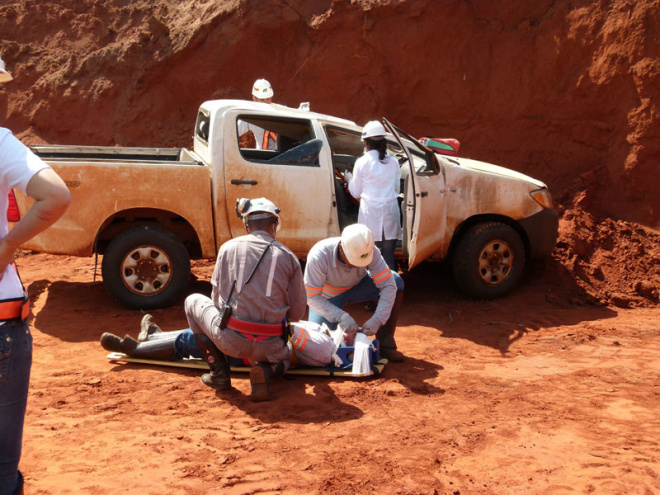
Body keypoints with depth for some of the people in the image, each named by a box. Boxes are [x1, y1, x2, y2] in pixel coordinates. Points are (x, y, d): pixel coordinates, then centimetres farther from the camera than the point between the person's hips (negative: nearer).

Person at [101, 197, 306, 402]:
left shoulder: (229, 247, 5)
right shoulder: (288, 256, 4)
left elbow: (217, 299, 12)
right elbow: (297, 314, 6)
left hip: (230, 339, -1)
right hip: (270, 346, 2)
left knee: (194, 301, 26)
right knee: (284, 356, 39)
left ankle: (218, 373, 20)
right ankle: (265, 370, 5)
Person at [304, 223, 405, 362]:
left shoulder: (370, 252, -30)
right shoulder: (319, 256, -37)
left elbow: (388, 285, -28)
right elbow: (311, 297, -31)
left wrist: (377, 320, -40)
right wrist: (341, 316, -42)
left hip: (357, 287, 2)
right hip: (328, 297, -2)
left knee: (396, 282, -23)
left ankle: (385, 344, -13)